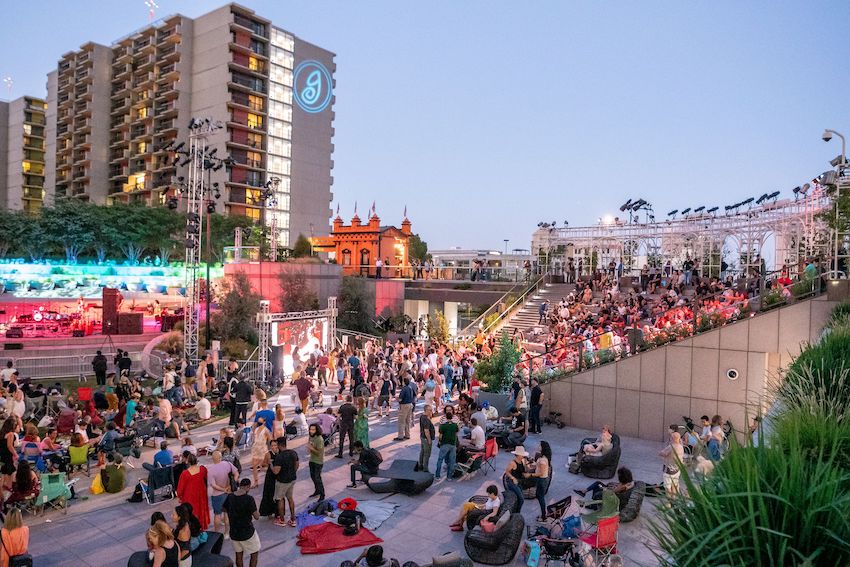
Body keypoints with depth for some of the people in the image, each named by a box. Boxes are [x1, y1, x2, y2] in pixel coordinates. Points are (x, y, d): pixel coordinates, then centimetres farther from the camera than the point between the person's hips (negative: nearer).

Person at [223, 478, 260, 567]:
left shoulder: (230, 497, -7)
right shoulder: (249, 499, -23)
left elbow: (225, 509, 13)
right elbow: (257, 517, -20)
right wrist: (257, 511, 0)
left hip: (234, 532, 5)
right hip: (247, 533, -5)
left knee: (239, 554, 20)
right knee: (254, 554, 13)